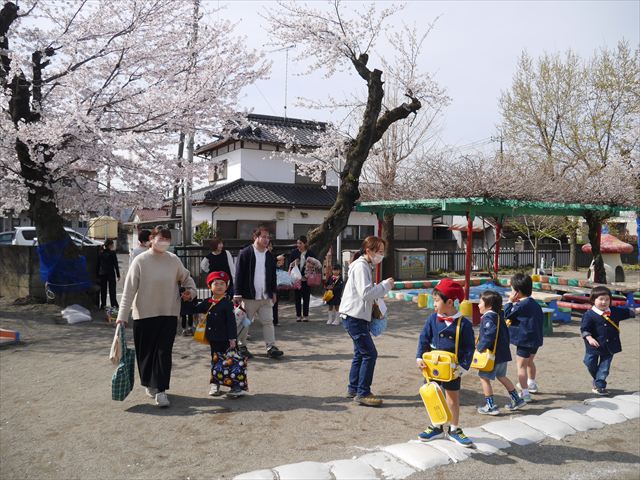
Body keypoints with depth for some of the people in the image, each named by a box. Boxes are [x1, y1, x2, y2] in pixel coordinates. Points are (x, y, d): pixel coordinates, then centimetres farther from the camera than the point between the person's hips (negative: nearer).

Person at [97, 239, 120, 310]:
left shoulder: (100, 253, 3)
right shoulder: (112, 253, -10)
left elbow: (98, 265, 6)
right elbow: (116, 265, -9)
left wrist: (98, 276, 12)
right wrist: (118, 275, -4)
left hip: (102, 274, 4)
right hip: (111, 274, -4)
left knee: (103, 290, 11)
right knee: (112, 290, 1)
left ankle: (103, 305, 14)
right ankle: (114, 305, -2)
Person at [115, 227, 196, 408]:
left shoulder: (174, 260, 1)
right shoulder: (140, 261, -8)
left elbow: (186, 277, 18)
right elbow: (129, 290, -10)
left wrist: (191, 290, -2)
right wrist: (122, 316, -15)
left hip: (169, 313, 2)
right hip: (144, 314, -1)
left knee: (164, 352, -3)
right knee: (146, 351, 10)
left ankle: (161, 390, 2)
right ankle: (149, 384, 32)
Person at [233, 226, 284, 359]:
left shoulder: (269, 256, 10)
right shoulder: (245, 253, -7)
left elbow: (273, 275, 16)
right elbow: (239, 274, -9)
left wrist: (273, 292, 14)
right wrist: (238, 294, -12)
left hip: (266, 296, 5)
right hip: (249, 296, -4)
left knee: (268, 322, 3)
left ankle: (271, 347, 6)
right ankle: (241, 347, 20)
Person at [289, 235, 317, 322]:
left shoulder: (311, 253, -1)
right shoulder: (293, 252, 2)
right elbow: (289, 265, 4)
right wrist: (293, 264, -16)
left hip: (306, 279, -1)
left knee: (306, 298, 5)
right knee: (297, 297, 6)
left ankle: (305, 315, 14)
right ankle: (298, 315, 15)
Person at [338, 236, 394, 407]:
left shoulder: (366, 266, 16)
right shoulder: (360, 266, -16)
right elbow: (366, 293, -23)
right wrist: (385, 285, -15)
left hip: (359, 317, 11)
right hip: (354, 317, -11)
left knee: (361, 353, 17)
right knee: (370, 354, -9)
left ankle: (353, 389, 26)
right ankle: (362, 393, -2)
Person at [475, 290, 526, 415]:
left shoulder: (488, 317, -19)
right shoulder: (499, 316, 10)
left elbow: (490, 333, -33)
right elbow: (505, 333, 16)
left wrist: (480, 347, -24)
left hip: (492, 355, -10)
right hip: (503, 353, 10)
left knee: (484, 378, 2)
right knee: (501, 376, 24)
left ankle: (491, 406, 6)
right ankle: (517, 400, 31)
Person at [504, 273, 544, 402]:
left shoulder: (521, 305, -19)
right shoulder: (535, 303, 8)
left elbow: (507, 315, -12)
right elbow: (541, 319, 17)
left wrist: (510, 302, -5)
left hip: (525, 340, -10)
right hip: (536, 339, 10)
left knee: (521, 365, -5)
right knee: (529, 362, 29)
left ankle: (525, 394, -7)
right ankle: (531, 384, 47)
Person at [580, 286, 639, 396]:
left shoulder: (615, 311, 1)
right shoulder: (589, 314, -15)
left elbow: (627, 312, 17)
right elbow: (584, 329, -14)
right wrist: (589, 338, -26)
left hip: (609, 346, 3)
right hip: (594, 345, -3)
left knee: (604, 367, 5)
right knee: (590, 363, 9)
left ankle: (600, 385, 13)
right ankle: (597, 379, 36)